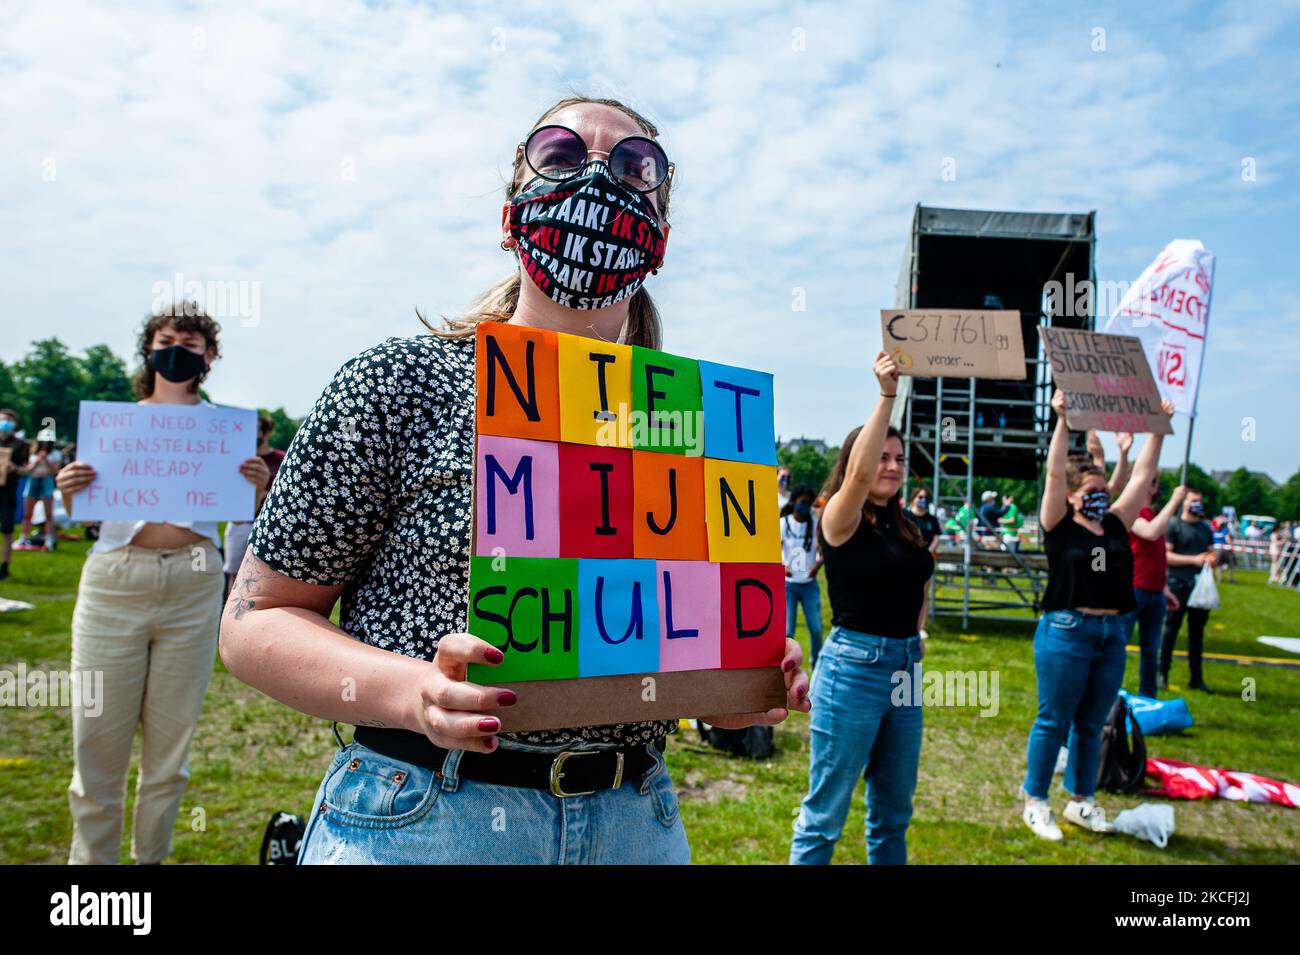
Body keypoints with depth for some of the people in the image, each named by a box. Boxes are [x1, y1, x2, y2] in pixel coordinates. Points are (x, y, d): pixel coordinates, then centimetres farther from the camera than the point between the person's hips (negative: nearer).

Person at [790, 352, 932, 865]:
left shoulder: (906, 527, 9)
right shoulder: (840, 519, -10)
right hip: (853, 666, -7)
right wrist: (887, 395, -35)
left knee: (893, 812, 18)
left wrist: (915, 634, 11)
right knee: (824, 814, 3)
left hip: (905, 668, 7)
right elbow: (859, 471, -31)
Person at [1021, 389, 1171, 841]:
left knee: (1091, 725, 15)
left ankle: (1080, 801, 28)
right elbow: (1055, 472, -15)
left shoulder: (1116, 526, 8)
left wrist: (1158, 429, 9)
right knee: (1053, 722, 3)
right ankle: (1035, 803, 15)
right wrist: (1062, 421, -20)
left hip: (1113, 634, 5)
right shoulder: (1060, 527, -5)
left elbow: (1143, 475, 10)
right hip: (1067, 632, -5)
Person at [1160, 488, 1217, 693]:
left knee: (1197, 632, 11)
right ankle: (1162, 674, 7)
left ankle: (1196, 678, 19)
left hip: (1201, 585, 6)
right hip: (1179, 584, -6)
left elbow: (1211, 553, 20)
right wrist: (1194, 559, -17)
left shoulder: (1205, 528, 15)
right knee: (1171, 629, -1)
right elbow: (1166, 555, -11)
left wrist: (1213, 559, -3)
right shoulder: (1174, 525, -3)